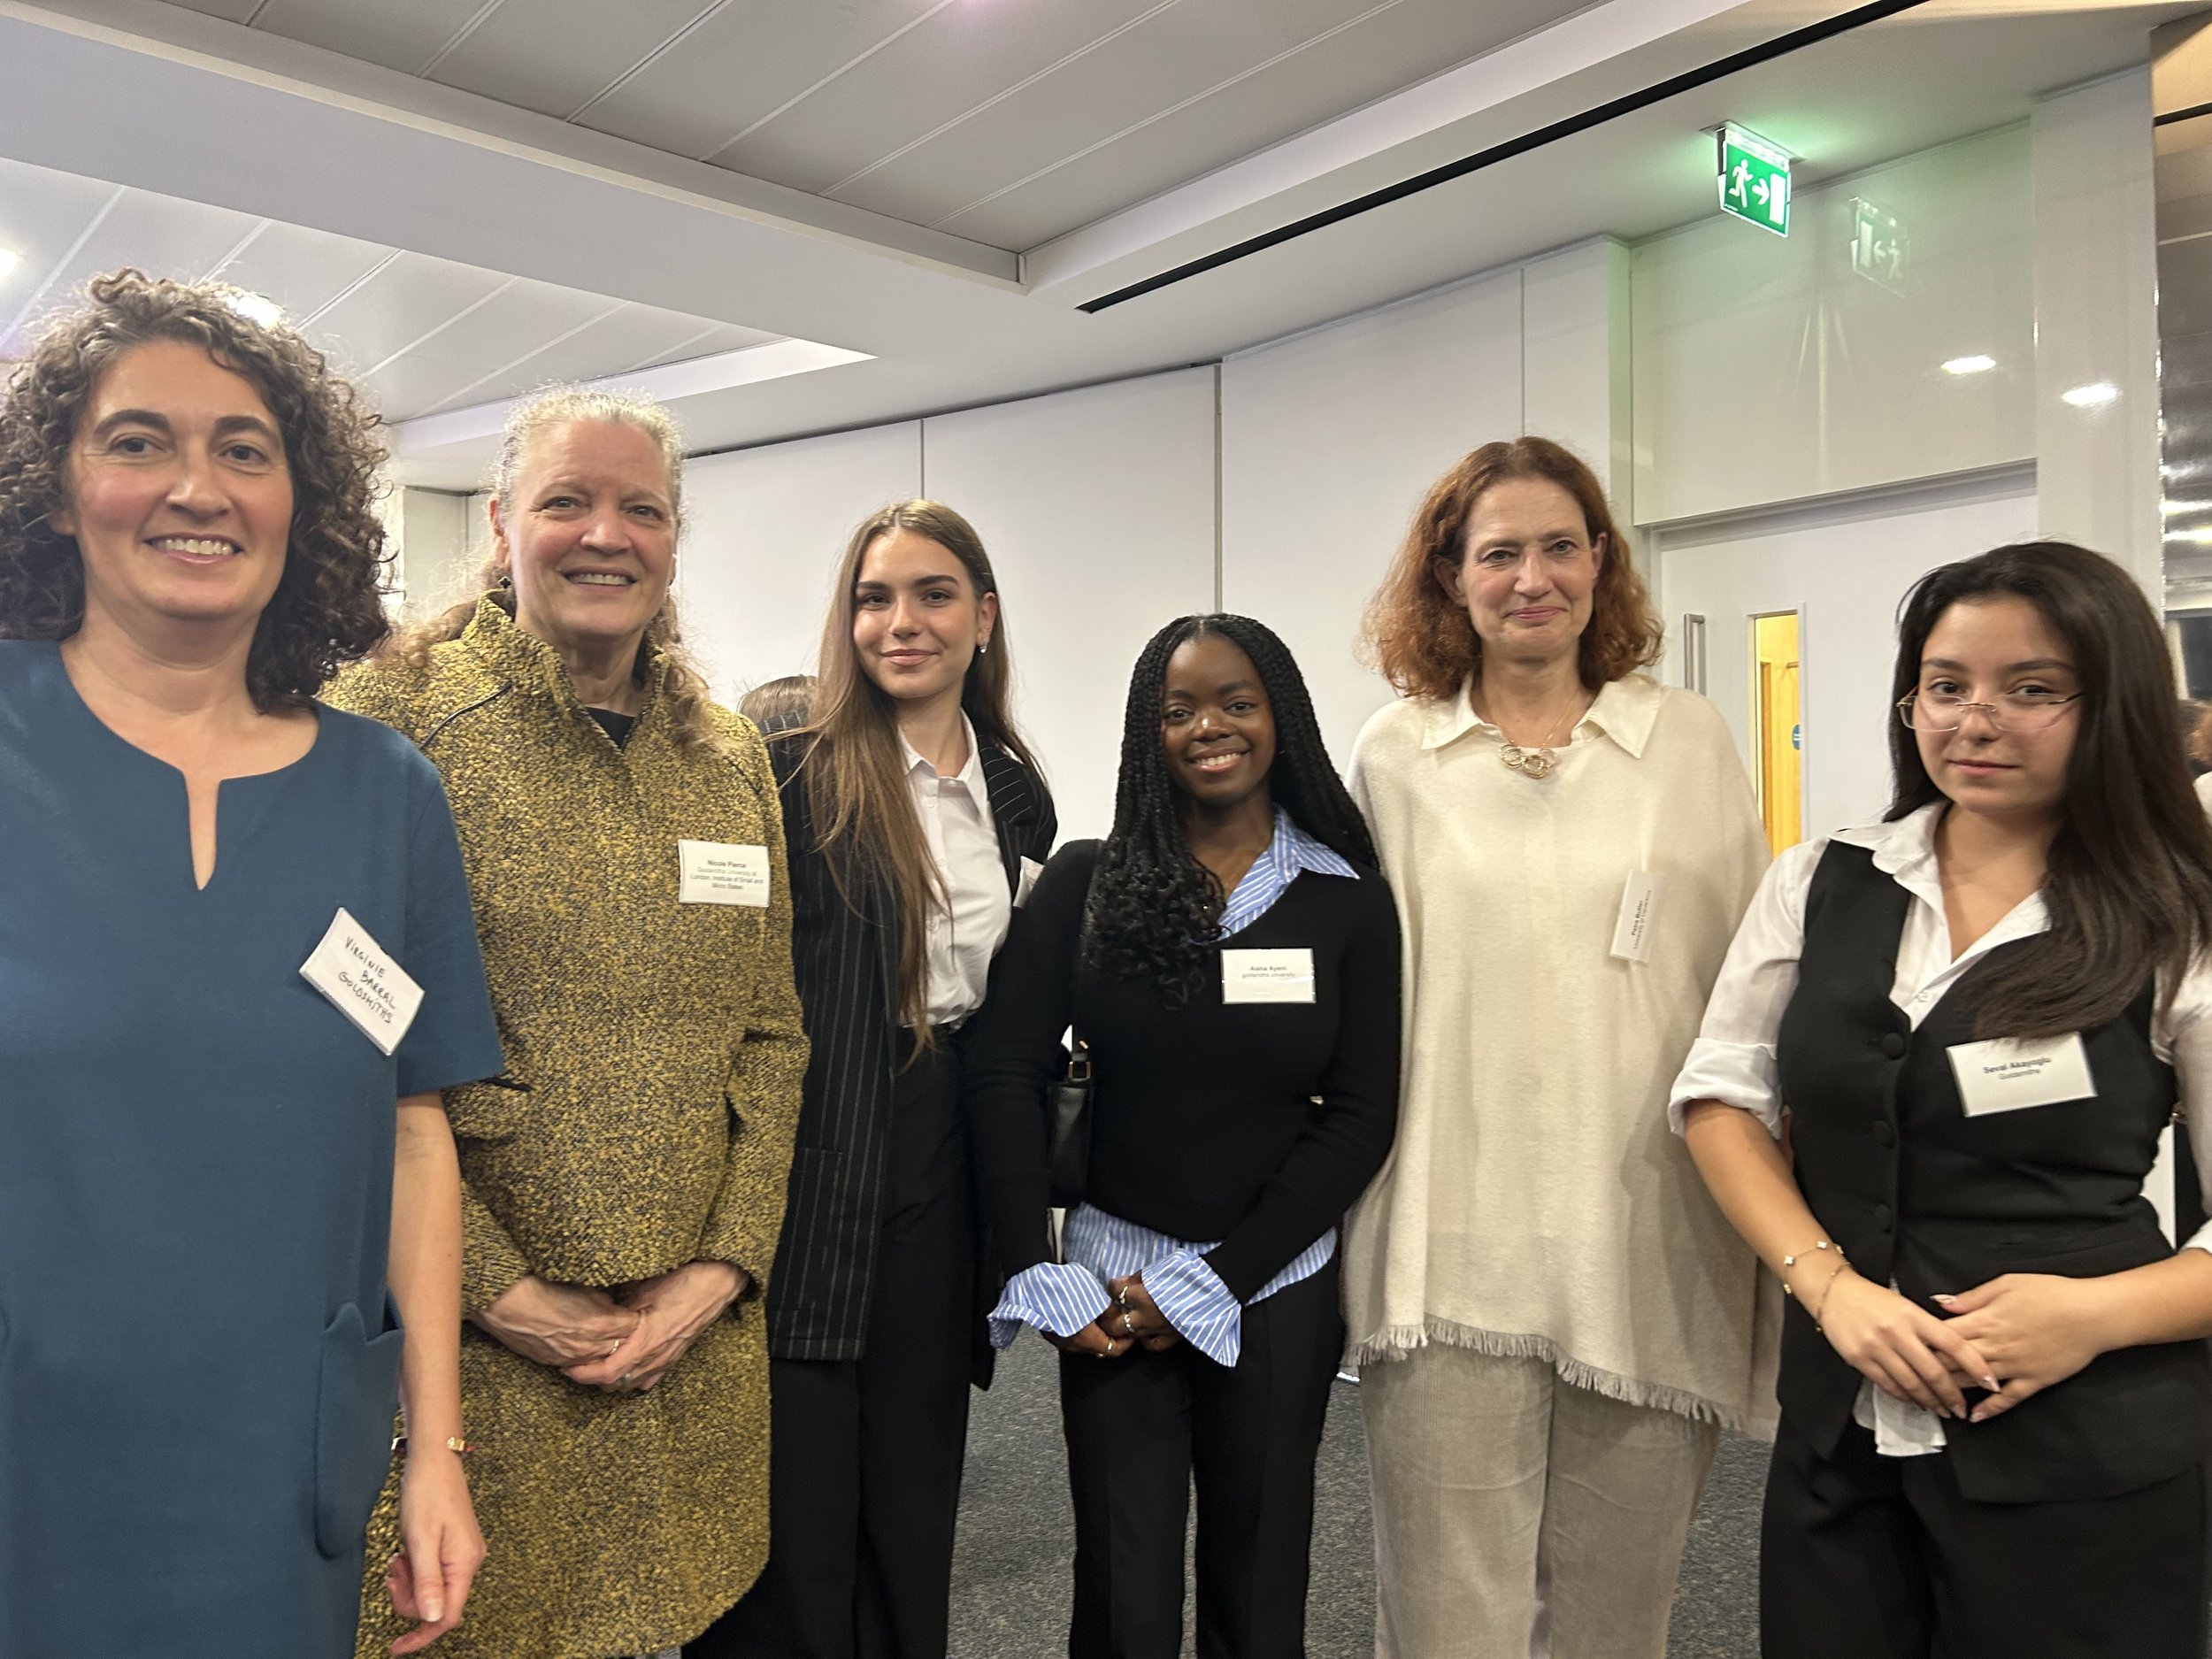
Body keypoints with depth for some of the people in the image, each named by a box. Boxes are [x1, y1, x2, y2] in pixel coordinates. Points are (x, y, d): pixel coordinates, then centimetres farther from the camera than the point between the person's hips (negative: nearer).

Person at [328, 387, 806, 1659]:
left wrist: (726, 1267, -3)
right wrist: (498, 1292, -13)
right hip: (463, 1346, -4)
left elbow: (772, 1033, 8)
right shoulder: (392, 724, -7)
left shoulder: (733, 759, 8)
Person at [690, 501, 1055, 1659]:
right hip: (816, 1172, -5)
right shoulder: (794, 775, -7)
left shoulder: (1018, 797, 10)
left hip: (951, 1171, 5)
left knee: (913, 1502, 17)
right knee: (795, 1513, 5)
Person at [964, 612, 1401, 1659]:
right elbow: (1005, 1075, -3)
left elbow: (1359, 1117, -4)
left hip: (1273, 1288, 1)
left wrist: (1215, 1282, -8)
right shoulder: (1085, 884, -2)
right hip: (1109, 1285, 0)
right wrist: (1036, 1279, -10)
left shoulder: (1349, 904, -2)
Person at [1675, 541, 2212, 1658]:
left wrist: (2100, 1314, -20)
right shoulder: (1820, 884, 2)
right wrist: (1826, 1281, -10)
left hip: (2086, 1452, -2)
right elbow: (1720, 1097, 2)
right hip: (1839, 1423, 3)